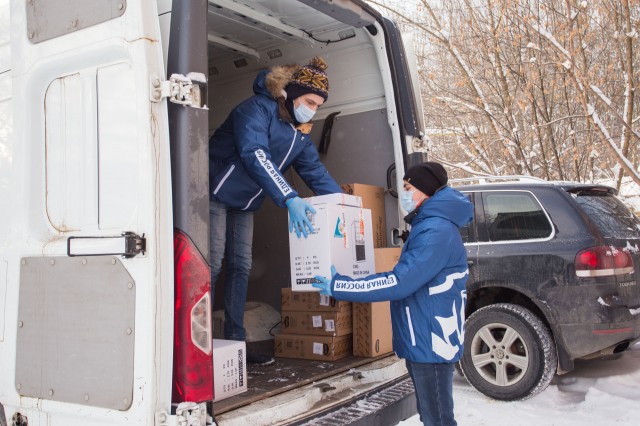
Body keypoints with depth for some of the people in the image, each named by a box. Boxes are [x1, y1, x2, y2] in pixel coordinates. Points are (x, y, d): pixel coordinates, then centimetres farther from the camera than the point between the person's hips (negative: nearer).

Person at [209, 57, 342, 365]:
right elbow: (254, 155, -35)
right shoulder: (258, 109, -21)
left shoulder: (300, 132, 5)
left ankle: (235, 342, 12)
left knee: (240, 267, 6)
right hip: (217, 192, -8)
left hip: (244, 202, 8)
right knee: (213, 263, -12)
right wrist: (289, 199, -45)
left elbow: (315, 171, 6)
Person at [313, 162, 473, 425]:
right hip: (422, 342, 10)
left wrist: (338, 287, -20)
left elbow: (399, 282, -26)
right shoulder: (428, 227, 14)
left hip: (431, 343, -10)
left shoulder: (436, 231, -20)